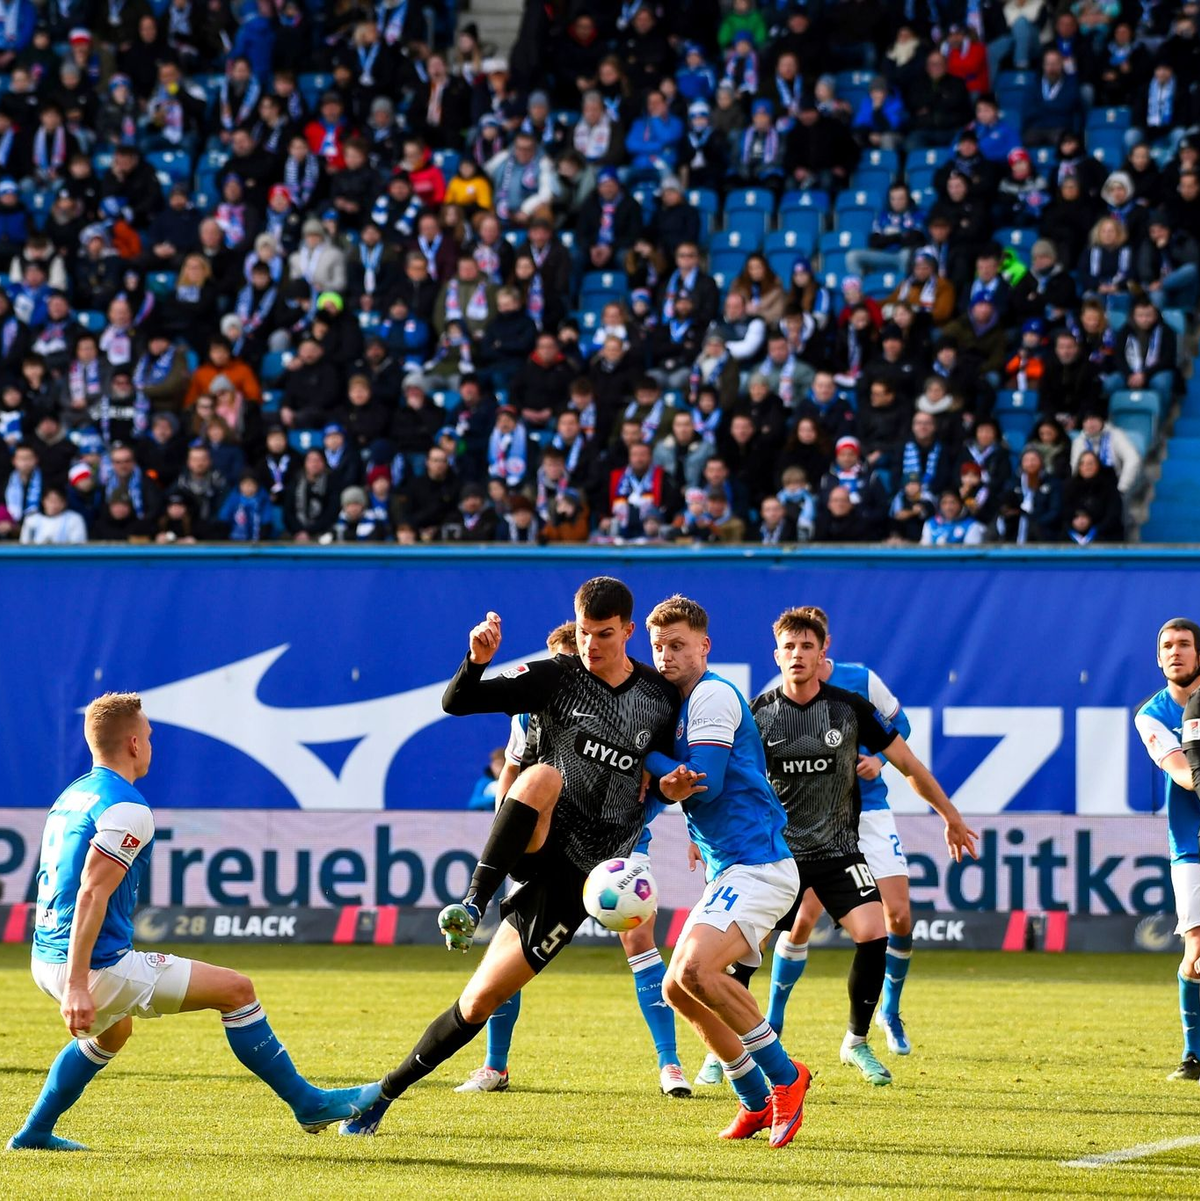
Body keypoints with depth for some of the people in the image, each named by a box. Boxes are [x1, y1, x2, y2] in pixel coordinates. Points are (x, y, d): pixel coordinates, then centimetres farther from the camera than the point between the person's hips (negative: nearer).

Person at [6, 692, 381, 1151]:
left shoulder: (72, 796, 14)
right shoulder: (126, 807, -15)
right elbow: (91, 894, -23)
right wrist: (76, 985, -27)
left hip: (46, 960, 10)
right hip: (99, 967, -10)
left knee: (112, 1030, 39)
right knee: (235, 990, -2)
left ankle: (34, 1132, 38)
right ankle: (308, 1103, 3)